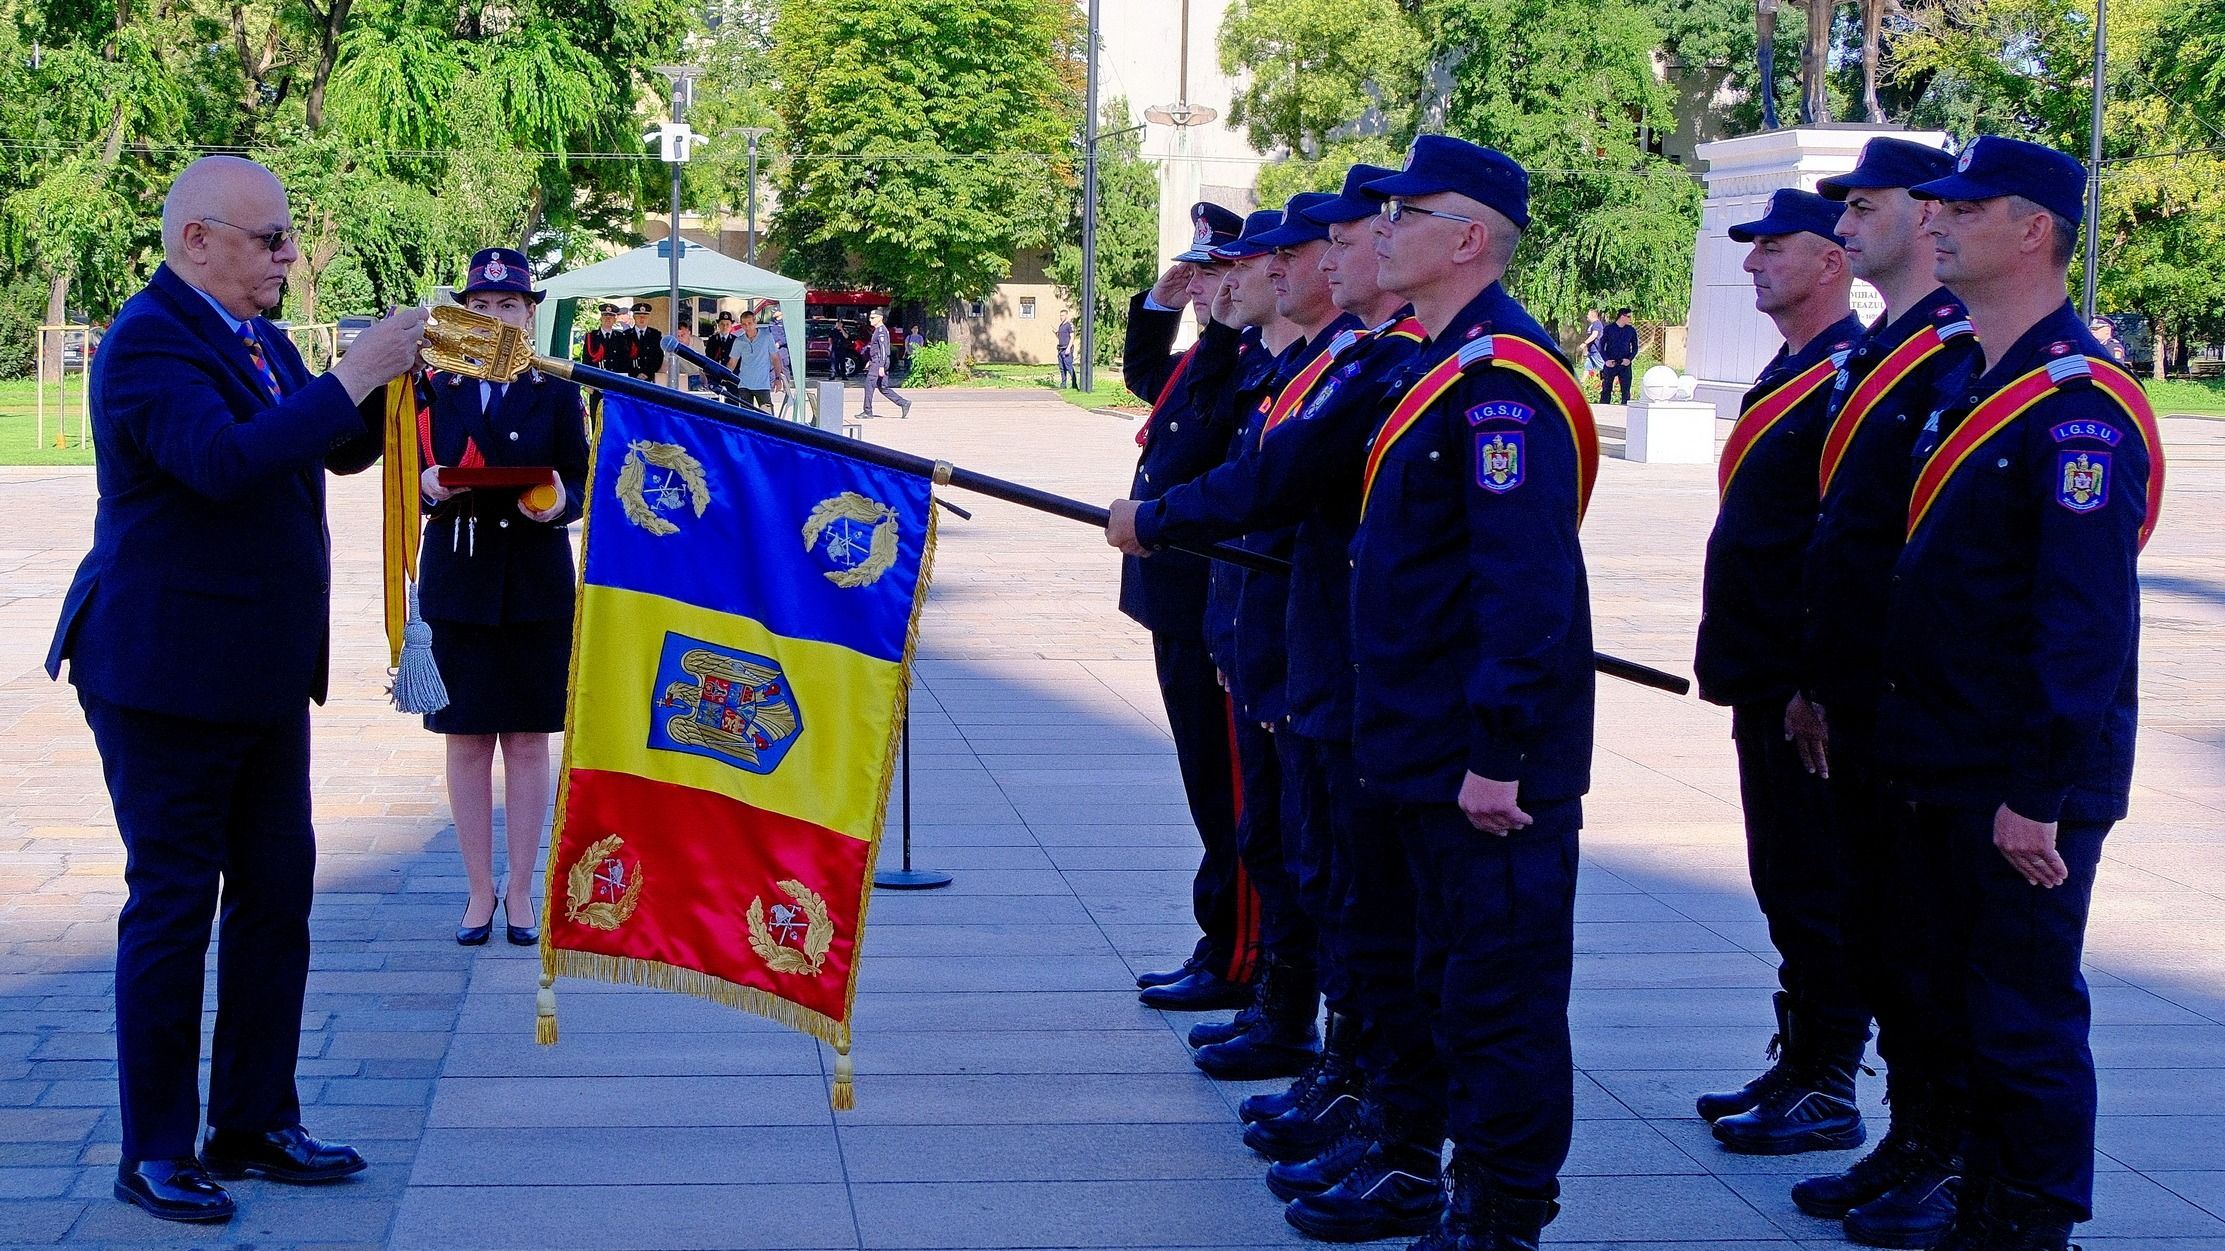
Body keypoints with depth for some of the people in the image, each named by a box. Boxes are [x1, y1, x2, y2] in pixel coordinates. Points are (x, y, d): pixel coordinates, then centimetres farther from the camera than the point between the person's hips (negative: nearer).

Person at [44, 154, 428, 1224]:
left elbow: (344, 451, 19)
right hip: (168, 680, -9)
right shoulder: (149, 341, -16)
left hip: (263, 676, 9)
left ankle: (254, 1124, 23)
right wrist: (350, 377, -28)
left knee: (275, 893, 12)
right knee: (173, 904, -1)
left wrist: (393, 371, 1)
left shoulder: (254, 336, 13)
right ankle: (154, 1154, 9)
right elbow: (224, 459, -32)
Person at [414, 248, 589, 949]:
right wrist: (430, 487, -15)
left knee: (528, 740, 3)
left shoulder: (557, 393, 4)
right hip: (457, 584, 1)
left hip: (537, 587, -1)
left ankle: (521, 889, 14)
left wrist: (558, 503, -20)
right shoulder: (435, 389, 7)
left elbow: (580, 485, 2)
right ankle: (480, 891, 14)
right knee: (465, 740, 4)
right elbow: (414, 486, 8)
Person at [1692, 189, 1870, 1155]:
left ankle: (1828, 1093, 7)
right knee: (1784, 887, 15)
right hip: (1767, 682, 10)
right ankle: (1795, 1067, 24)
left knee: (1815, 893, -2)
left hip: (1811, 691, -10)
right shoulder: (1785, 376, 16)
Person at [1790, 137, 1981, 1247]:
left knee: (1923, 941, -1)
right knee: (1869, 926, 15)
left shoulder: (1962, 354, -15)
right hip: (1857, 701, 9)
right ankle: (1909, 1143, 25)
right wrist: (1814, 680, 18)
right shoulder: (1872, 356, 15)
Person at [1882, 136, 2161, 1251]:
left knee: (2027, 1022, 1)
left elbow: (2087, 622, -22)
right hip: (1945, 766, 9)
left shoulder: (2080, 402, -17)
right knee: (1959, 1002, 17)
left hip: (2024, 783, -9)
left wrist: (2039, 795, -23)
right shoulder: (1963, 383, 12)